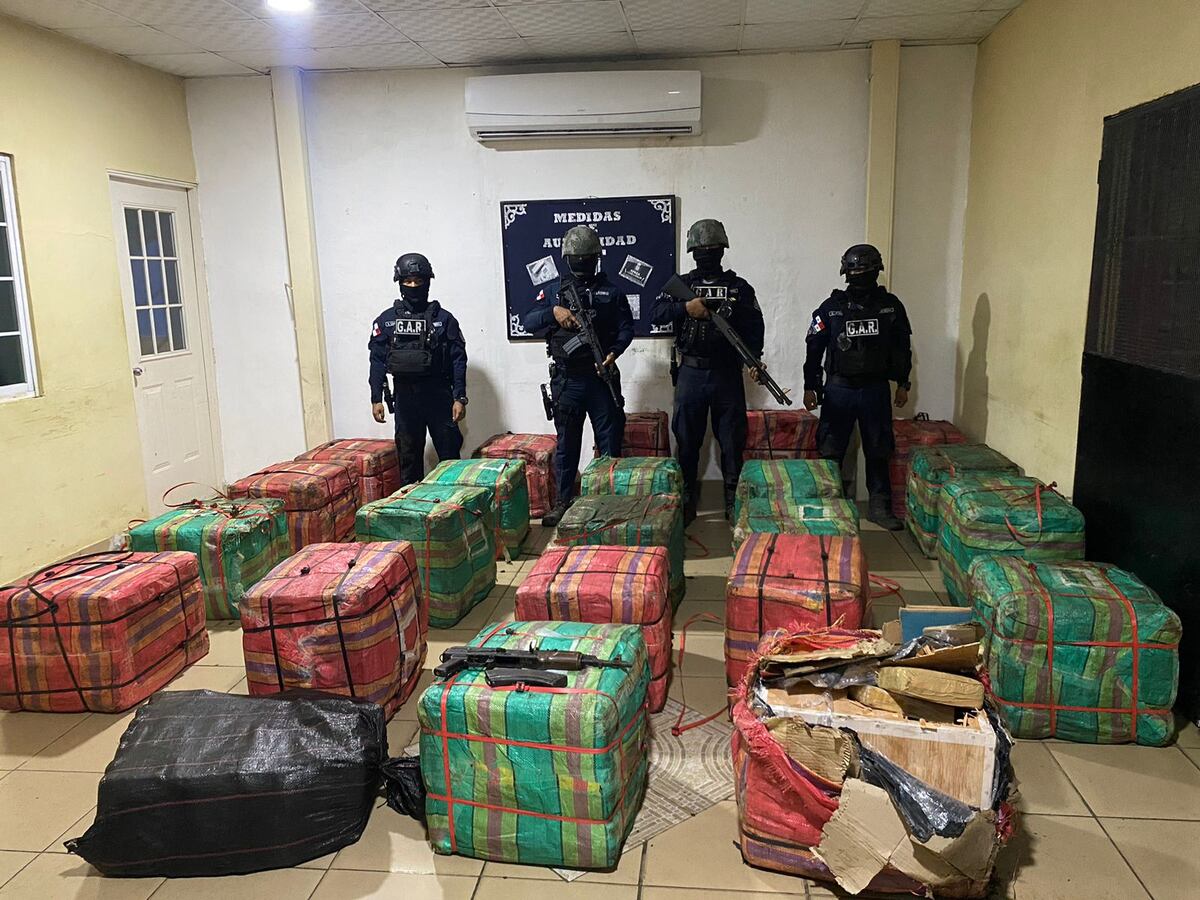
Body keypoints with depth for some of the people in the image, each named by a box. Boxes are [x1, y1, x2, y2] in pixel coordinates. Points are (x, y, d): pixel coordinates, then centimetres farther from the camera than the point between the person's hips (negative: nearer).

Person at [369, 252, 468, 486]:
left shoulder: (443, 319, 0)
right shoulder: (386, 320, 5)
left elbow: (458, 360, -1)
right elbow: (377, 361, 6)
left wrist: (459, 398, -8)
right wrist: (376, 399, 0)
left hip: (439, 396, -1)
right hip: (404, 397, 2)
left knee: (450, 455, 2)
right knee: (408, 457, 9)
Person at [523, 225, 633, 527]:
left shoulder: (611, 290, 7)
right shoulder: (553, 289, 8)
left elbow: (627, 327, 1)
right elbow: (527, 321, 0)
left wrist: (613, 352, -18)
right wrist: (553, 312, -19)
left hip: (602, 375, 0)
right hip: (566, 378, 0)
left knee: (610, 440, 4)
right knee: (566, 443, 8)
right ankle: (563, 501, 18)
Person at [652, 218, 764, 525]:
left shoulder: (740, 287, 7)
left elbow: (754, 326, 1)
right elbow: (657, 313, -6)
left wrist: (754, 358, -16)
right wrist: (686, 307, -23)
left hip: (727, 373, 0)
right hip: (691, 373, 1)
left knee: (732, 438, 4)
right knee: (686, 438, 6)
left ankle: (733, 499, 16)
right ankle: (687, 499, 18)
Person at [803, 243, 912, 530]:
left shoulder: (891, 305, 1)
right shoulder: (832, 307, -3)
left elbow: (903, 346, 10)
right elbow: (814, 348, 1)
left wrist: (903, 383, 9)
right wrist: (810, 386, 0)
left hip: (876, 390, 1)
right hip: (838, 389, -1)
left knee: (878, 452, 8)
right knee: (830, 451, 3)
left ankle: (879, 507, 20)